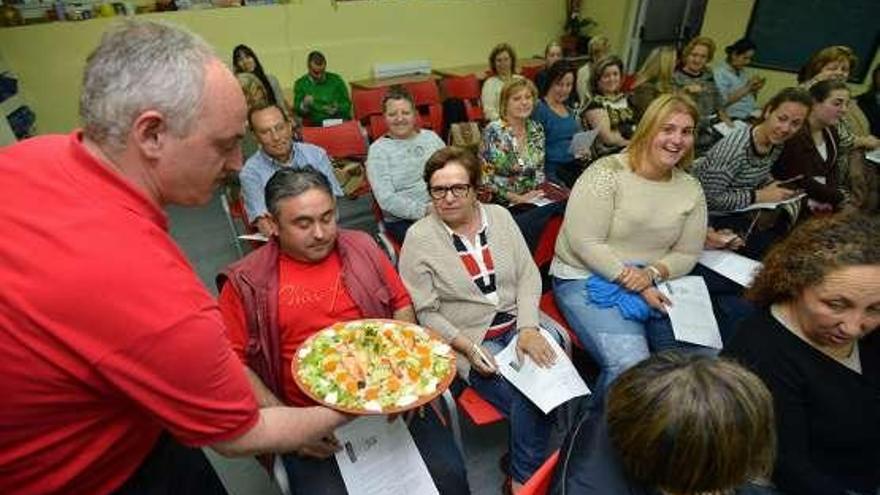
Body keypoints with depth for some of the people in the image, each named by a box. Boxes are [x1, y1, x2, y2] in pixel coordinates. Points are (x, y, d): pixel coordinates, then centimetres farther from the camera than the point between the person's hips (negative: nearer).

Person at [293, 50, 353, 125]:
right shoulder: (300, 84, 8)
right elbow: (298, 111, 4)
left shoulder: (336, 79, 11)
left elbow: (347, 103, 13)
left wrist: (337, 109, -8)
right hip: (316, 125, -1)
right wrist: (304, 105, -18)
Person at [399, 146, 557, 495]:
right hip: (467, 339, -4)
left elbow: (528, 274, 3)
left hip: (519, 323, 4)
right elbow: (426, 312, -8)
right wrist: (468, 347, -17)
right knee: (529, 399, -21)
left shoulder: (500, 216, 4)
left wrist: (528, 328, -10)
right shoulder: (419, 238, -8)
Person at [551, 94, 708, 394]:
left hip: (653, 285, 6)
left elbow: (687, 254, 9)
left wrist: (652, 273, -12)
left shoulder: (691, 190, 6)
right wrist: (632, 281, -19)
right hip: (586, 279, -6)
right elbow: (585, 243, -17)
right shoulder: (607, 173, -13)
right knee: (629, 365, -24)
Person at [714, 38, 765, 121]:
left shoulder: (743, 72, 15)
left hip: (752, 117, 7)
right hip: (734, 119, -7)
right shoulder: (719, 72, -6)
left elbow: (750, 100, 22)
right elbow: (723, 101, -16)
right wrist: (747, 88, -12)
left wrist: (755, 90, 3)